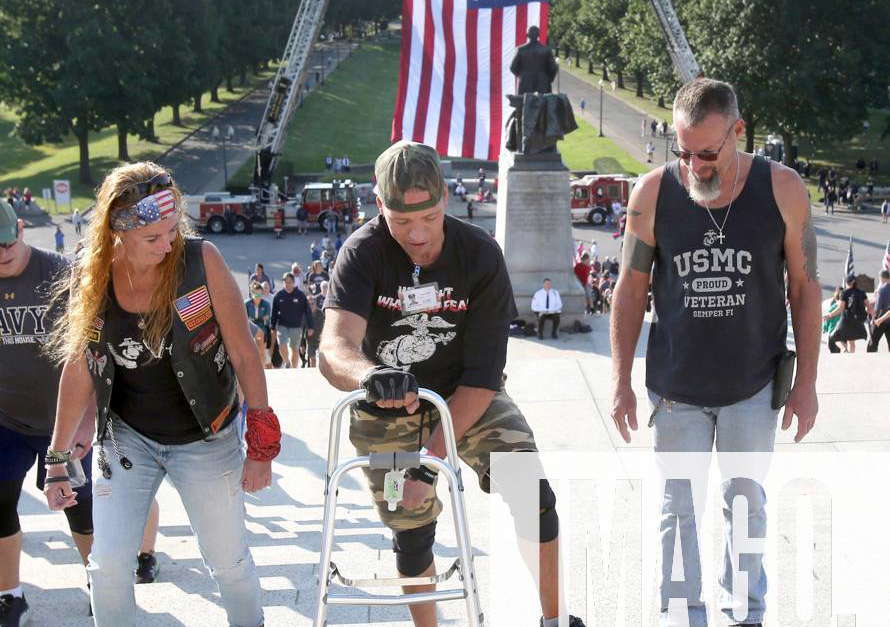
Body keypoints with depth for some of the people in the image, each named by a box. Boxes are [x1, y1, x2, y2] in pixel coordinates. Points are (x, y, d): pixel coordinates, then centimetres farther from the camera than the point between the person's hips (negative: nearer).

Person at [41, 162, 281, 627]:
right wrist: (57, 459, 4)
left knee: (229, 561, 9)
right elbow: (78, 370, 0)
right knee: (107, 565, 2)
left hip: (205, 440, -2)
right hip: (127, 436, 2)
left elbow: (243, 355, -13)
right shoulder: (90, 279, -11)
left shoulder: (201, 260, -19)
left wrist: (261, 446, -13)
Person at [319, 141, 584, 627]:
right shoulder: (363, 253, -22)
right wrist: (369, 375, -62)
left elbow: (482, 376, -20)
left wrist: (432, 458, -27)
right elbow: (333, 349, -38)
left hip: (467, 400, 1)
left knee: (532, 496, -12)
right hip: (386, 415, 0)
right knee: (411, 532, 8)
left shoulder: (480, 254, -19)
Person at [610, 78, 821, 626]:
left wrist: (806, 383, -3)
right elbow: (631, 288, -1)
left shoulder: (783, 189, -11)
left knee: (746, 499, 13)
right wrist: (621, 382, -2)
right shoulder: (653, 192, -10)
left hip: (754, 385, 0)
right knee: (679, 508, 6)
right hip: (676, 388, 0)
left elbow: (805, 287, -3)